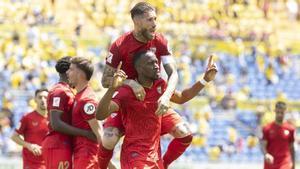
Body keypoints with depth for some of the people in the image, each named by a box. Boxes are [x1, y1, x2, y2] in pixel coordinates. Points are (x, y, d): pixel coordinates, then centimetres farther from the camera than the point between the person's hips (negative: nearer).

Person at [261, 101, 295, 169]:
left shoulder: (290, 129, 3)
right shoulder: (267, 128, -1)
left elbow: (291, 147, 12)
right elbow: (263, 145, -6)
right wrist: (266, 155, -29)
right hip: (270, 163, 1)